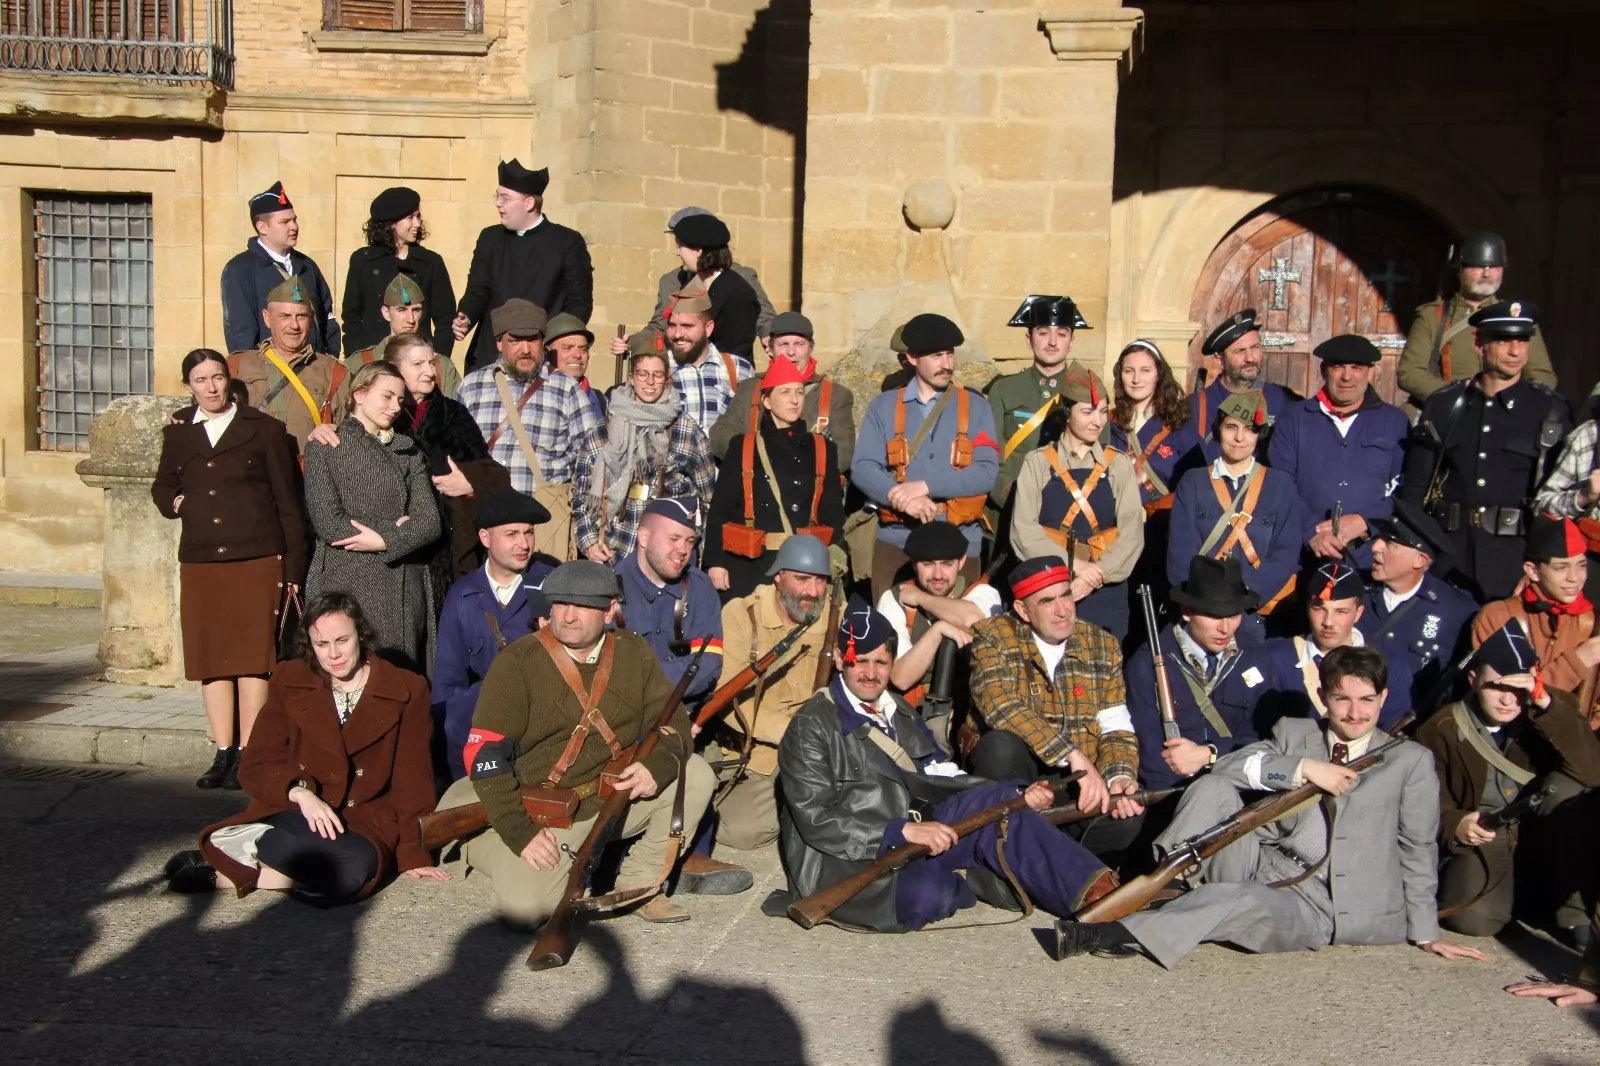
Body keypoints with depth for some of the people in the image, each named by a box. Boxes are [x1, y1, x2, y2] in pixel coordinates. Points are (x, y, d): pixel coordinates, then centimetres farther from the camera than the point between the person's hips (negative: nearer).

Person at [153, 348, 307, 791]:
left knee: (253, 657, -4)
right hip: (200, 563, 4)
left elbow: (288, 501, 3)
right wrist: (175, 501, 2)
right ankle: (223, 754, 13)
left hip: (257, 560, -3)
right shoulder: (178, 433, 13)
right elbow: (163, 485, 27)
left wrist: (294, 567, 0)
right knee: (210, 659, 5)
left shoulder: (265, 430, 4)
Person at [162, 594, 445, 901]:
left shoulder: (406, 691, 4)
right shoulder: (290, 682, 7)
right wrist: (299, 792, -17)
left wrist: (413, 852, -3)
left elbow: (413, 781, 5)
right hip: (297, 819, -1)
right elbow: (255, 767, 3)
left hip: (365, 825, 2)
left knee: (357, 868, -37)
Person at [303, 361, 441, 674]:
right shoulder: (324, 447, 5)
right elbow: (328, 521, -8)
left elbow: (430, 521, 4)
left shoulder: (408, 450, 16)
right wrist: (394, 529, -5)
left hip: (404, 590, 3)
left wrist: (383, 541, -11)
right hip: (346, 585, -3)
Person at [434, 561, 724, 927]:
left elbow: (673, 721, 3)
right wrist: (520, 831, -22)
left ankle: (638, 884, 0)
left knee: (695, 775, -12)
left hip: (614, 798, 4)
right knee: (524, 909, -25)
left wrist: (659, 763, -20)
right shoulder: (517, 663, -11)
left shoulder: (633, 654, 2)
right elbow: (484, 756, -15)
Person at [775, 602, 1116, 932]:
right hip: (848, 862, -6)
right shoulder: (812, 726, -5)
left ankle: (1091, 889, -22)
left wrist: (1019, 795, -7)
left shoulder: (899, 713, 19)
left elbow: (942, 776, 9)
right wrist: (904, 831, -24)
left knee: (1002, 803, -15)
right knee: (925, 896, -36)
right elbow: (816, 819, -14)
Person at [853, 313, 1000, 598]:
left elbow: (987, 471, -4)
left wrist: (924, 486, -14)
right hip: (896, 541, 0)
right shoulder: (883, 406, 7)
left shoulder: (975, 407, 6)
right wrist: (901, 497, -20)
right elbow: (862, 468, -2)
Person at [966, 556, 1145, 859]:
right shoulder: (993, 636, -7)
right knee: (1001, 745, -34)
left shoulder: (1102, 646, 5)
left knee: (1127, 815, -28)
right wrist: (1073, 754, -32)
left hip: (1078, 779, 2)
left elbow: (1116, 728, 1)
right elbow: (1000, 706, -24)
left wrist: (1119, 776, -22)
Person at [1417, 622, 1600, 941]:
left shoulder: (1555, 709, -4)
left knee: (1567, 786, -27)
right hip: (1480, 846, -1)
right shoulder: (1442, 730, -4)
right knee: (1473, 917, -31)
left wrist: (1545, 704, -31)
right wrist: (1455, 825, -24)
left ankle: (1573, 904, -13)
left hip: (1547, 843, 2)